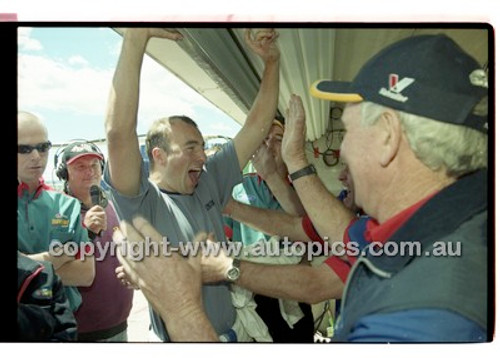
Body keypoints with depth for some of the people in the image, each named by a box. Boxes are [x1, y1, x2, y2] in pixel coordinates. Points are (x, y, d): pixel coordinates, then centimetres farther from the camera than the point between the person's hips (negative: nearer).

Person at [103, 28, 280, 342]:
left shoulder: (209, 181, -1)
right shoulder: (141, 202, -17)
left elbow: (257, 126, -1)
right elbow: (119, 132, -33)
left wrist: (272, 60, -10)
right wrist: (136, 36, -36)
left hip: (229, 330, 6)